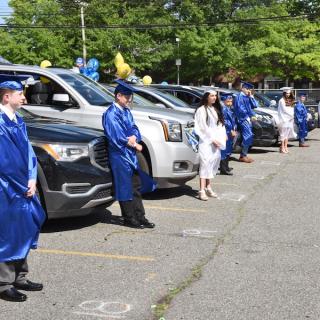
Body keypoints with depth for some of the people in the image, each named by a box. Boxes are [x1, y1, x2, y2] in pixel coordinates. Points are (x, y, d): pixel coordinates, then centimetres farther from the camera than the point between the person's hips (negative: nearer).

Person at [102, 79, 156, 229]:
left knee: (136, 187, 11)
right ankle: (129, 219, 9)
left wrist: (133, 137, -12)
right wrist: (135, 145, -10)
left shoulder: (126, 111, 12)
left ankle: (140, 217, 18)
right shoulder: (111, 114, -14)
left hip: (131, 154, 8)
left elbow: (134, 128, 11)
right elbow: (117, 137, -18)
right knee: (125, 188, 0)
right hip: (120, 156, -8)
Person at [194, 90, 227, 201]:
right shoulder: (201, 110, -7)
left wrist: (222, 138, 1)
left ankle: (208, 187, 17)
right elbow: (202, 127, -12)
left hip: (215, 141, 7)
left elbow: (220, 125, 16)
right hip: (206, 141, -7)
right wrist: (212, 139, -13)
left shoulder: (216, 109, 16)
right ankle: (202, 191, -17)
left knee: (213, 163, 8)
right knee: (205, 163, -14)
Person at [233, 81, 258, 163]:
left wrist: (251, 96, 4)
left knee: (248, 138, 8)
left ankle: (243, 155, 12)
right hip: (243, 119, -9)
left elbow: (255, 105, 12)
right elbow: (241, 109, -17)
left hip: (248, 119, 9)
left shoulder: (247, 97, 18)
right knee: (248, 137, -14)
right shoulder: (239, 97, -9)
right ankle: (243, 156, -10)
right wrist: (250, 116, -15)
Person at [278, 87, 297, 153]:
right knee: (283, 134, -8)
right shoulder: (282, 100, -8)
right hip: (284, 119, -7)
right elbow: (284, 110, -13)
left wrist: (292, 115, 1)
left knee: (287, 134, 6)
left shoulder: (290, 100, 16)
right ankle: (282, 148, -7)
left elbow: (291, 109, 17)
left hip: (289, 120, 8)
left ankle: (285, 147, 9)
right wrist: (292, 114, -8)